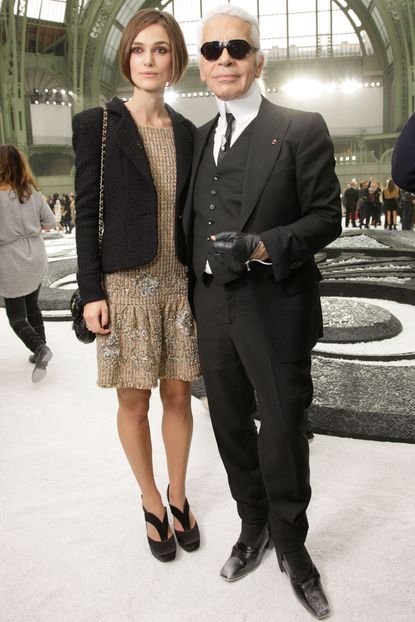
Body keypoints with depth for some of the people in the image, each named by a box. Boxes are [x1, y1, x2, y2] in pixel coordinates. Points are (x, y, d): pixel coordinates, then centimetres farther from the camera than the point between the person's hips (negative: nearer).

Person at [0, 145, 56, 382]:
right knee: (32, 305, 20)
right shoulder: (32, 192, -2)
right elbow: (50, 222, 5)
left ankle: (39, 347, -14)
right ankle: (40, 353, 23)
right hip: (36, 258, 5)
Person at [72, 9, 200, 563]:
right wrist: (91, 292, -9)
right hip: (126, 286, -3)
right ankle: (152, 504, 27)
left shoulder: (187, 132, 8)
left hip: (180, 284, 3)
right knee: (134, 401, 7)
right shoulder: (97, 125, -3)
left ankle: (178, 496, 31)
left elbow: (192, 213, 11)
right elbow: (86, 213, -5)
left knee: (178, 395, 10)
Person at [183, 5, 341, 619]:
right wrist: (194, 294, 11)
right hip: (213, 310, 6)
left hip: (275, 313, -5)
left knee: (283, 436, 7)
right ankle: (253, 527, 42)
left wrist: (260, 246, -22)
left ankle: (291, 546, 33)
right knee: (231, 427, 17)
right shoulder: (200, 137, 12)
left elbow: (326, 217, -8)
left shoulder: (301, 129, -5)